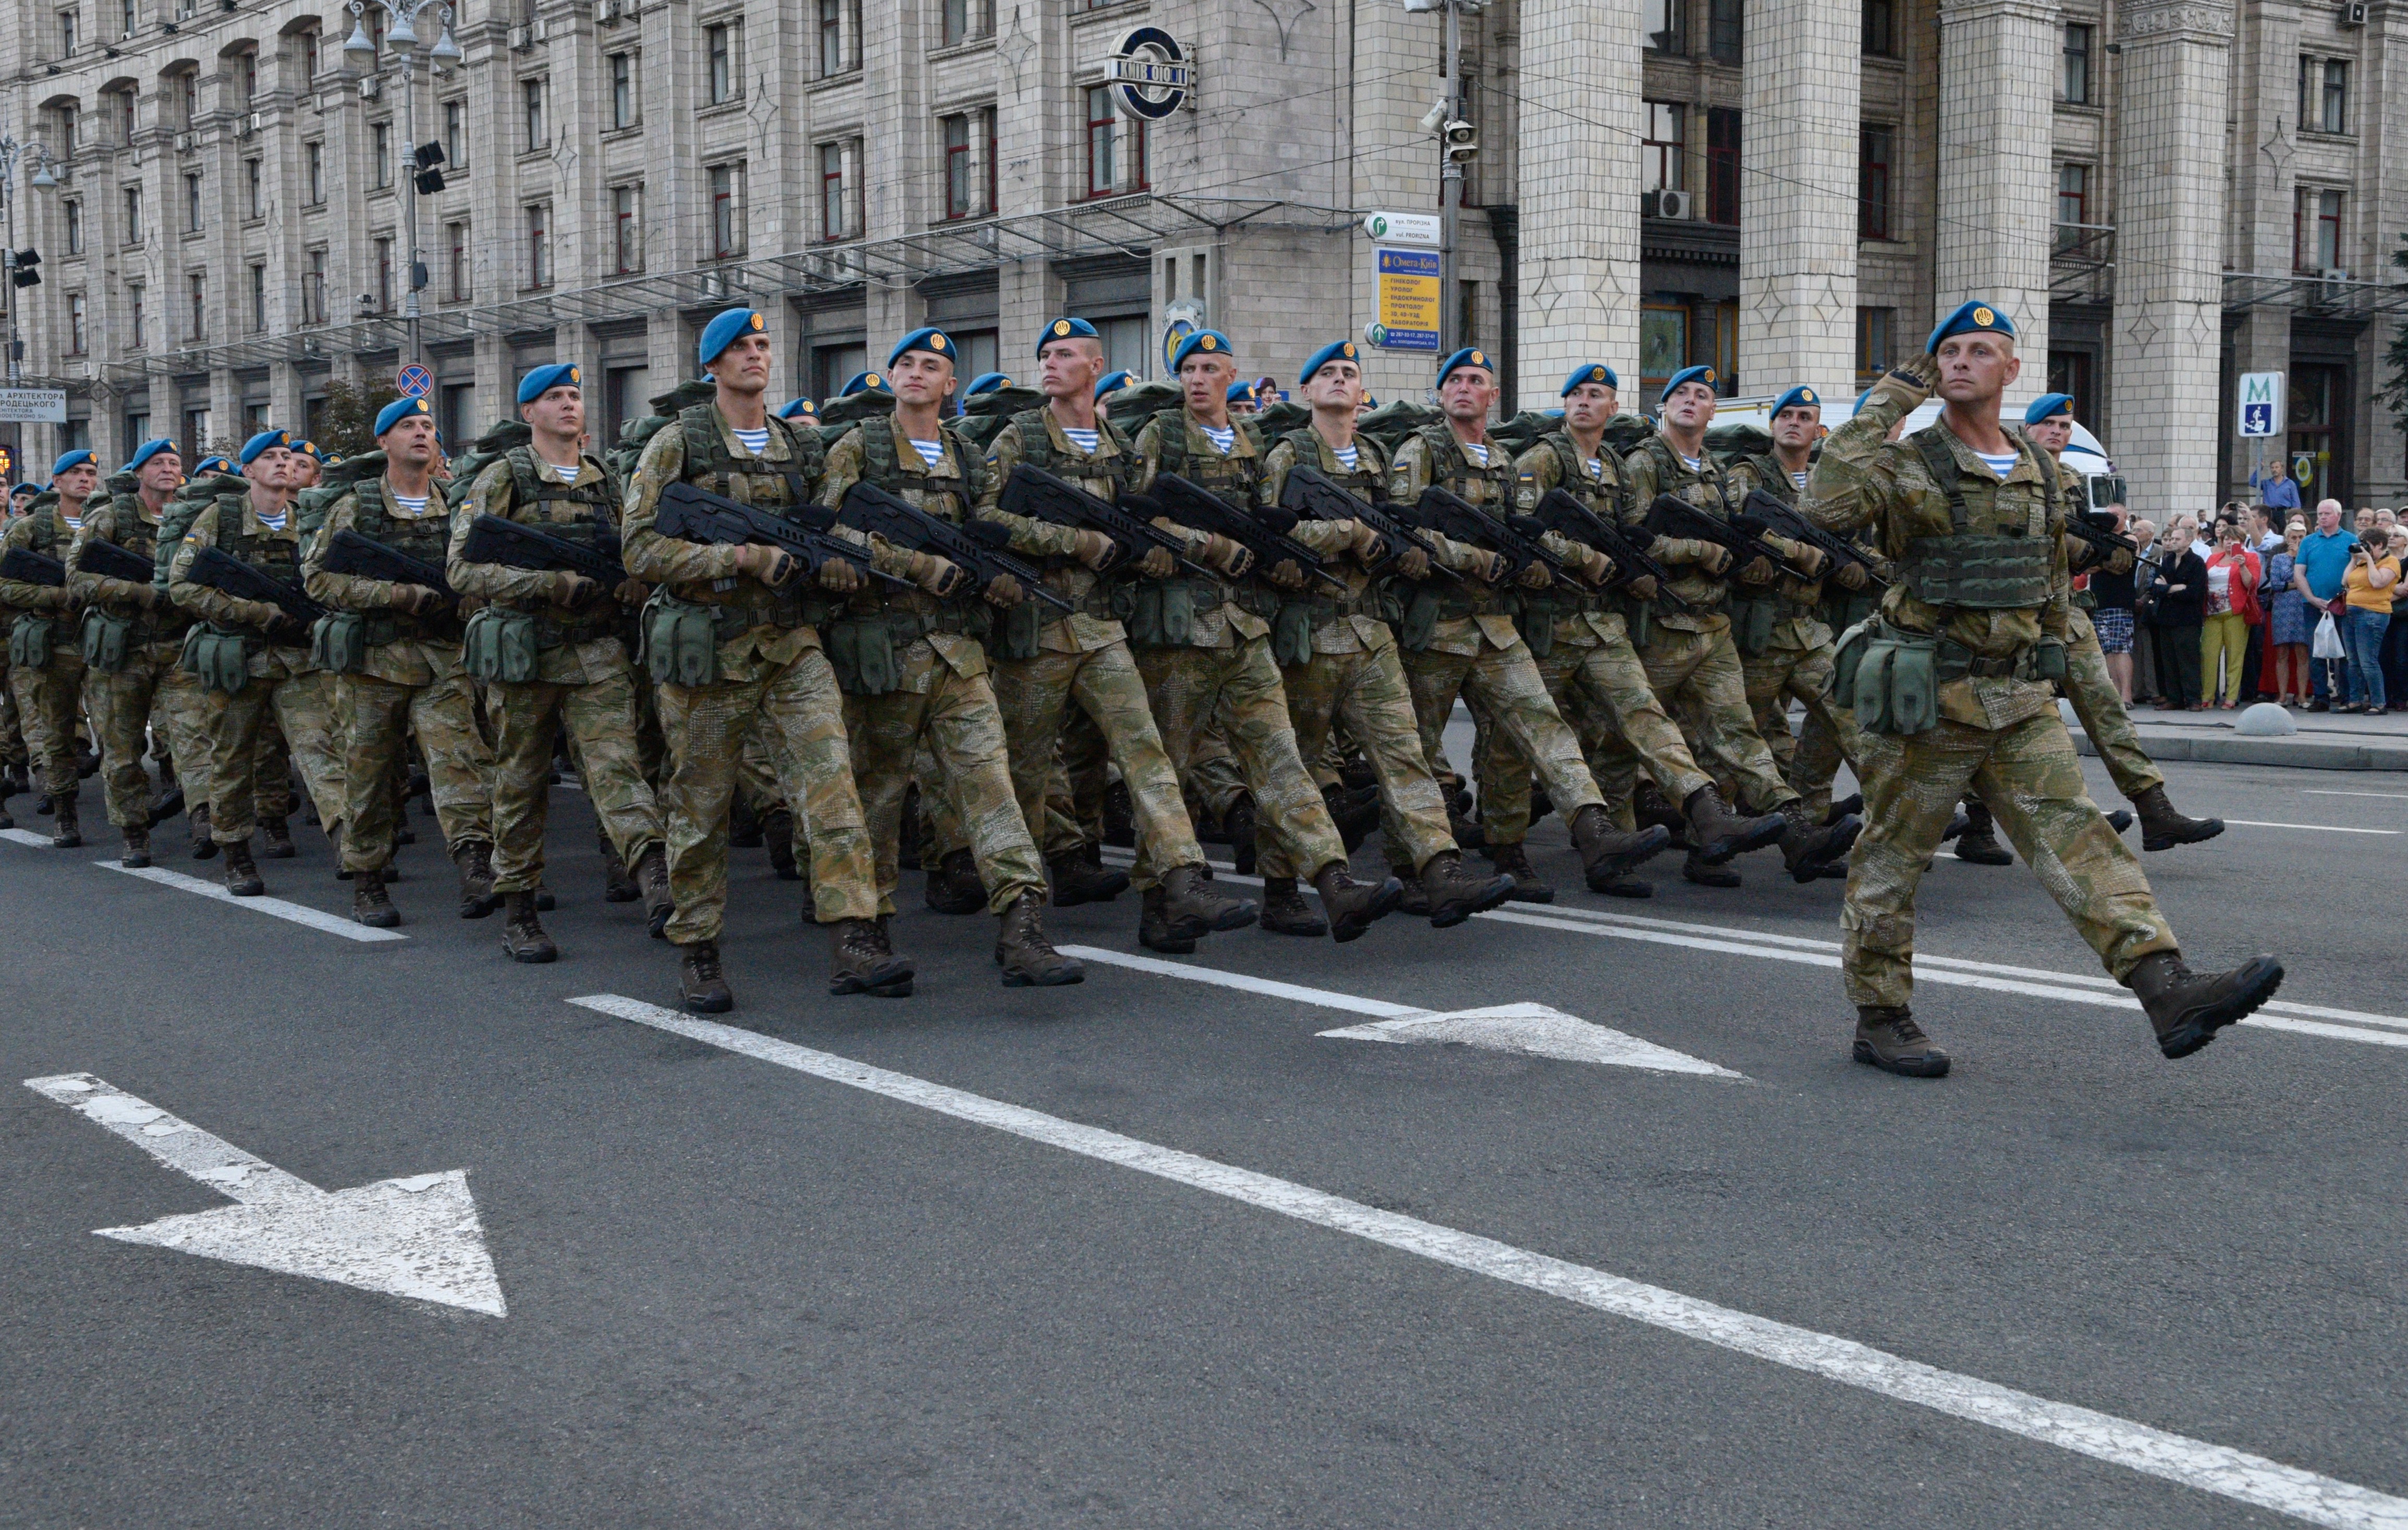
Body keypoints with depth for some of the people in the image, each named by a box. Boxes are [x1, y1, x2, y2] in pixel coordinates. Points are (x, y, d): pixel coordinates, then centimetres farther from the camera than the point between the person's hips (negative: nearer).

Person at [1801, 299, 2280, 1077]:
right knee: (1891, 859, 4)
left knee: (2080, 839, -5)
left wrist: (2046, 671, 23)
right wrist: (1882, 406, -17)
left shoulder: (2036, 474, 14)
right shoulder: (1909, 467, -5)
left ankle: (2169, 991, -14)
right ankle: (1879, 1018, 16)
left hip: (2023, 703, 5)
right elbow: (1827, 504, -26)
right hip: (1928, 702, -5)